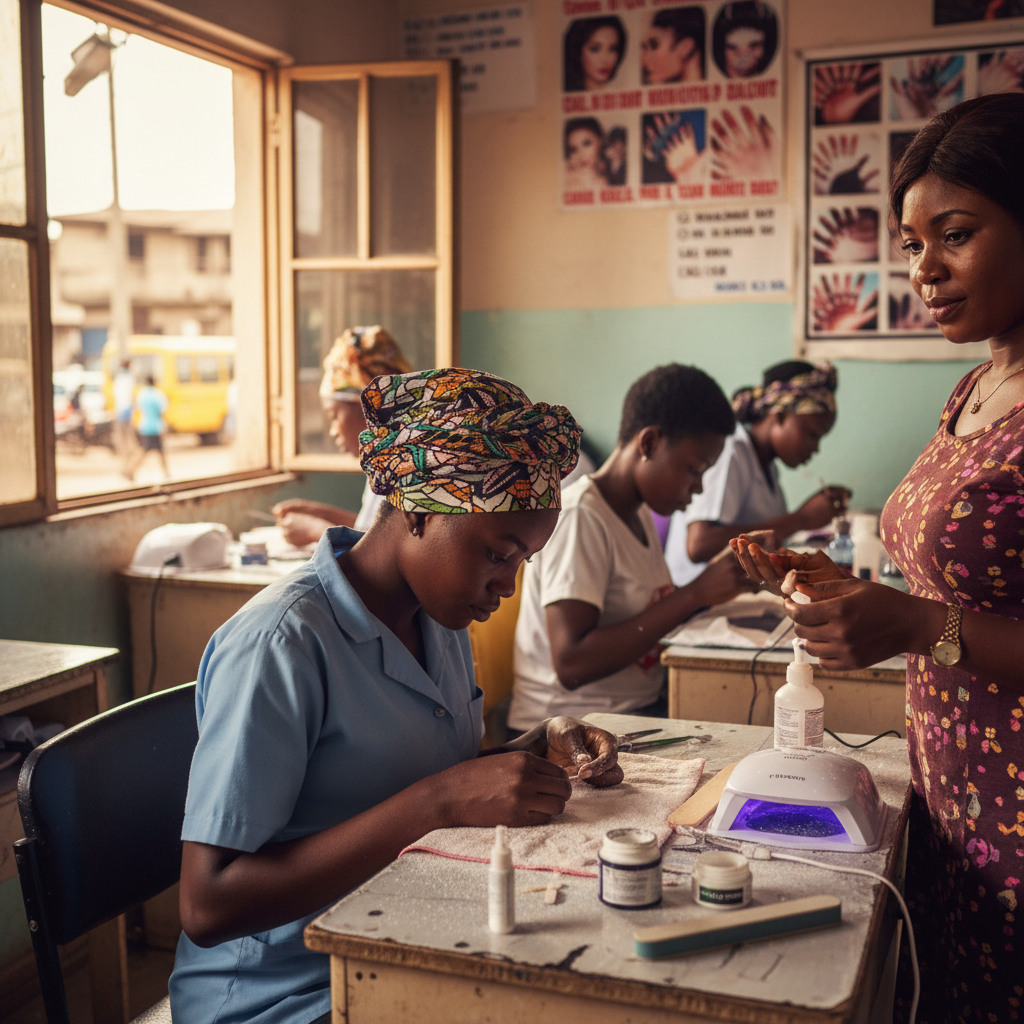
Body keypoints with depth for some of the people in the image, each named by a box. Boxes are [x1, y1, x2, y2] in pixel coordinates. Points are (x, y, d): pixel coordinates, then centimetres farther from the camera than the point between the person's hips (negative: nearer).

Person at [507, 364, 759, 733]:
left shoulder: (638, 513, 15)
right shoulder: (578, 516, -16)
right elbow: (571, 665, -26)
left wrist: (725, 576, 5)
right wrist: (694, 594, -25)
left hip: (642, 707, 9)